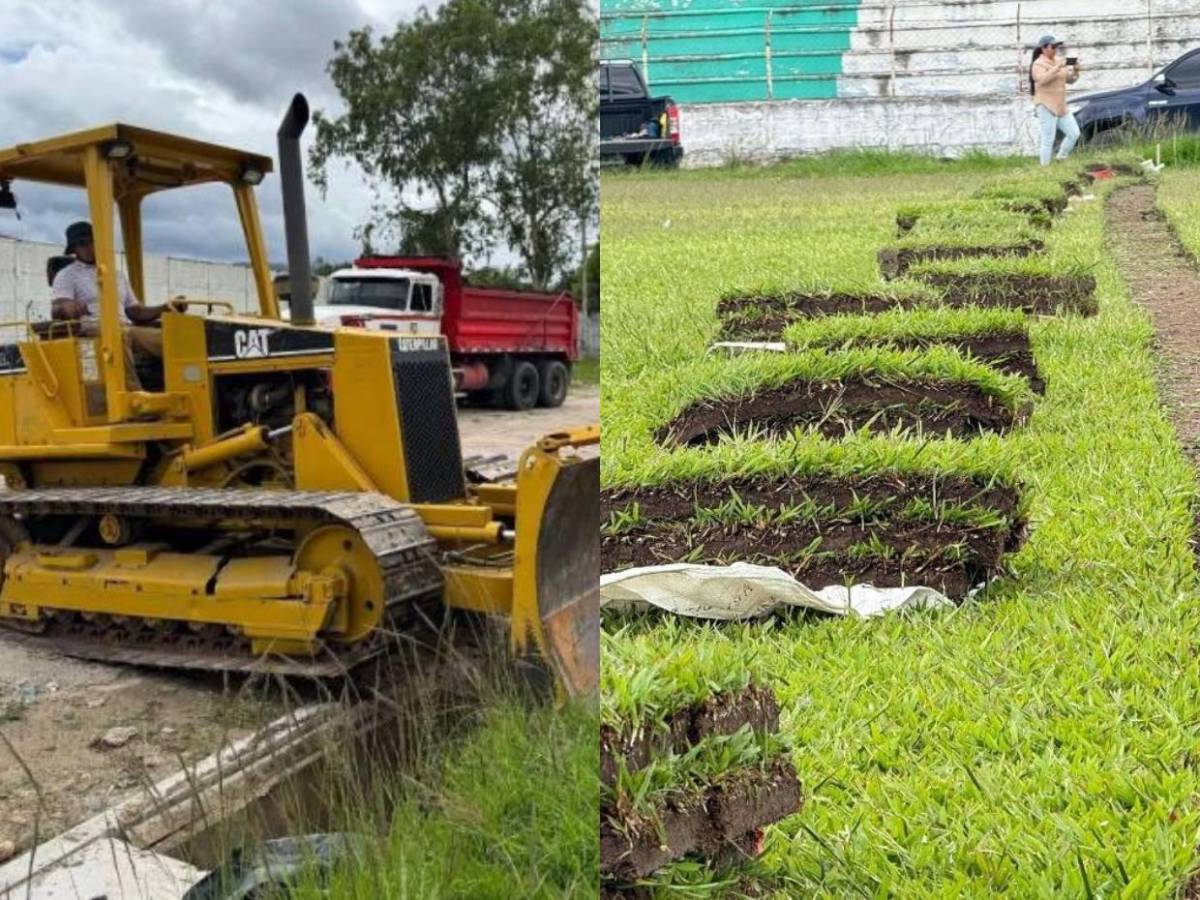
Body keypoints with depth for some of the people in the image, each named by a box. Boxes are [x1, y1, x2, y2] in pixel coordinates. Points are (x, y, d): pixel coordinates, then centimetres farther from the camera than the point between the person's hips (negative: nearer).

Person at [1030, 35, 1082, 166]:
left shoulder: (1058, 61, 15)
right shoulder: (1038, 64, -7)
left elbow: (1070, 80, 17)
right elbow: (1043, 79, -26)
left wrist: (1075, 70, -2)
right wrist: (1058, 67, -28)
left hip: (1061, 106, 8)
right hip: (1046, 106, -8)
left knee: (1074, 133, 4)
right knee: (1048, 140, -9)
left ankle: (1061, 159, 18)